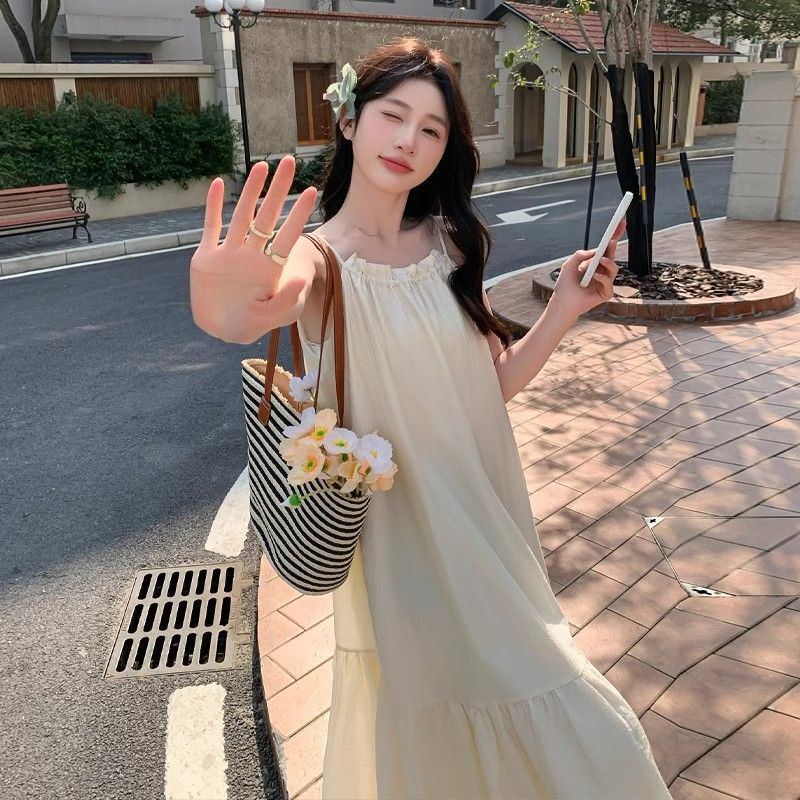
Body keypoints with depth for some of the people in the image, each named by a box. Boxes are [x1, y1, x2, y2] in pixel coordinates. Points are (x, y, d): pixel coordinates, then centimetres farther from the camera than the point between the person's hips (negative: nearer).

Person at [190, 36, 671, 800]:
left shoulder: (450, 244, 1)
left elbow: (495, 382, 5)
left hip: (485, 522, 5)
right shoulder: (318, 254, -13)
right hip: (401, 539, -4)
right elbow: (285, 294, -39)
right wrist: (230, 311, -61)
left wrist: (564, 308, -8)